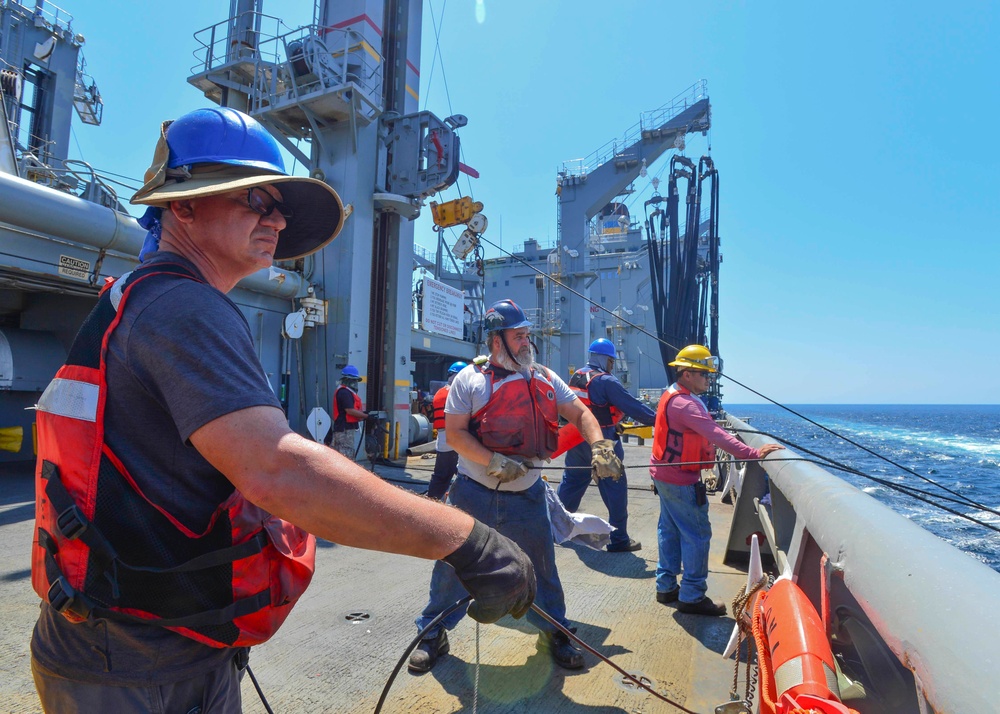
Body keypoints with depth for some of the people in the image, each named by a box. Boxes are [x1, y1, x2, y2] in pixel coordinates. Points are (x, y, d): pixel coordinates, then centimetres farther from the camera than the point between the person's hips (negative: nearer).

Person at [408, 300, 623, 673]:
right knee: (454, 565, 8)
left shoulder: (544, 378, 5)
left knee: (541, 565, 12)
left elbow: (579, 413, 4)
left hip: (526, 496, 2)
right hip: (474, 493, -2)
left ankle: (554, 632, 35)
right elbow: (454, 433, -8)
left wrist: (599, 446, -15)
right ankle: (433, 634, 29)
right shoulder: (470, 378, -4)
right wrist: (494, 461, -21)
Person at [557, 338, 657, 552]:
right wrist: (656, 418, -7)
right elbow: (631, 405, -14)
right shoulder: (607, 381, -14)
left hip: (577, 438, 8)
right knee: (615, 487, 2)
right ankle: (618, 540, 7)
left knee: (572, 481, 19)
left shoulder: (575, 377, 9)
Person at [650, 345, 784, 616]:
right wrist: (751, 453, -40)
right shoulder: (685, 403, -23)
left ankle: (666, 587, 27)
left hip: (664, 473, 11)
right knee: (697, 535, -1)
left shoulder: (671, 395, 10)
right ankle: (692, 597, 7)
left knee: (670, 530, 17)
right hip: (681, 480, -10)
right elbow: (715, 434, -34)